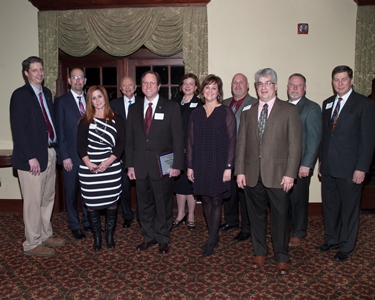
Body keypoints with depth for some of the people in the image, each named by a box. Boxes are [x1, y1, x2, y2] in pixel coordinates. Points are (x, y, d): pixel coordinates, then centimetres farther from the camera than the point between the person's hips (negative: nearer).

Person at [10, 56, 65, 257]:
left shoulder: (47, 93, 13)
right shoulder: (20, 95, -9)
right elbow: (18, 129, -15)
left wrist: (55, 148, 6)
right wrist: (30, 157, -19)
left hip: (50, 152, 8)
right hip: (33, 156, -8)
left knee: (48, 198, 16)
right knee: (33, 201, 1)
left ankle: (45, 235, 31)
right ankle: (32, 244, 16)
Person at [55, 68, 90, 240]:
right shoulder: (61, 101, -2)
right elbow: (60, 131, -5)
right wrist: (65, 156, -10)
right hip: (71, 155, -3)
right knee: (72, 192, 8)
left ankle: (88, 222, 26)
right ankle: (75, 225, 22)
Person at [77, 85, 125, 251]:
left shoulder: (117, 119, 5)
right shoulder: (85, 121, 6)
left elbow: (121, 143, -1)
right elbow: (80, 145, 1)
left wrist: (109, 161, -13)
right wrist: (88, 163, -14)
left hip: (111, 167, 0)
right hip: (89, 168, 0)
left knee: (111, 201, 4)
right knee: (91, 203, 3)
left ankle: (109, 235, 21)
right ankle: (97, 236, 19)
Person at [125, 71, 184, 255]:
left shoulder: (171, 107, -2)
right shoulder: (134, 109, 10)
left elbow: (178, 138, -5)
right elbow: (129, 139, 9)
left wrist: (177, 165, -10)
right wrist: (130, 165, 4)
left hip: (162, 166, -3)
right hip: (140, 166, 4)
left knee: (163, 205, 7)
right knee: (144, 204, 13)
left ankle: (163, 239, 24)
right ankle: (148, 237, 30)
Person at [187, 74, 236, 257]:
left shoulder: (226, 113, -3)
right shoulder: (196, 114, 8)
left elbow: (231, 141, -6)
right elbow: (190, 141, 8)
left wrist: (228, 167, -12)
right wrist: (190, 165, 4)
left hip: (218, 164, -4)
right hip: (200, 165, 4)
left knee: (216, 201, 2)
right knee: (206, 200, 11)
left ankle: (211, 241, 14)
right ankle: (213, 237, 25)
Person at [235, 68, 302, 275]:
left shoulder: (289, 110, 1)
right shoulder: (248, 112, 12)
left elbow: (295, 144, -4)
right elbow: (241, 143, 9)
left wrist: (290, 173, -10)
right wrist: (240, 171, 2)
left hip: (278, 174, -3)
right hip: (252, 174, 3)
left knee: (280, 216, 5)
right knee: (256, 215, 13)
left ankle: (281, 258, 22)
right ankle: (259, 253, 29)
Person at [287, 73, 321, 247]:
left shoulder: (312, 108, -5)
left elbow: (314, 138, -11)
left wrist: (306, 164, -15)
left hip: (301, 163, -4)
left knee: (298, 198, 5)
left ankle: (298, 234, 23)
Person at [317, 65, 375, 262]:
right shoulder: (327, 103, 11)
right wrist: (321, 161, 12)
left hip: (350, 168, -5)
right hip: (328, 167, 5)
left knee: (349, 208, 8)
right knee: (329, 206, 15)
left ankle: (346, 247, 23)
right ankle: (331, 240, 32)